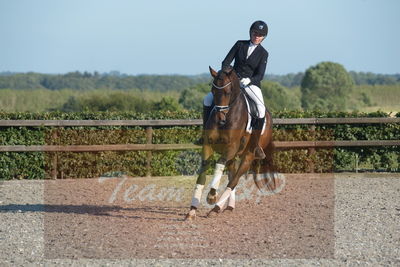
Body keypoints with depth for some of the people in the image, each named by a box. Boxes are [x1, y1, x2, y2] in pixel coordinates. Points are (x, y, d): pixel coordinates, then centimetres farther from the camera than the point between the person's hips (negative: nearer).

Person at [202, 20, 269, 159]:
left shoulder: (263, 53, 1)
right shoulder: (240, 44, 6)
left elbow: (260, 75, -8)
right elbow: (226, 62, 3)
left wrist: (249, 80, -28)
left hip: (251, 84, -3)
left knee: (261, 109, -30)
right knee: (208, 99, -16)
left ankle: (256, 146, -19)